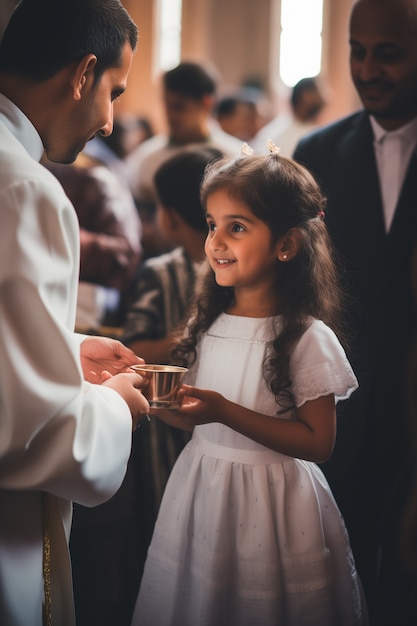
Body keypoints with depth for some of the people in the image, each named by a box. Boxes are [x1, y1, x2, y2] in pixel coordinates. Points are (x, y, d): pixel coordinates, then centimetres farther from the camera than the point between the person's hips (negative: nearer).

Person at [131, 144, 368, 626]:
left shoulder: (307, 338, -16)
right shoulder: (209, 324, 2)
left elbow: (318, 442, -17)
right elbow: (198, 419, 10)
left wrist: (226, 412, -25)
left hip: (270, 503, -5)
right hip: (200, 490, 6)